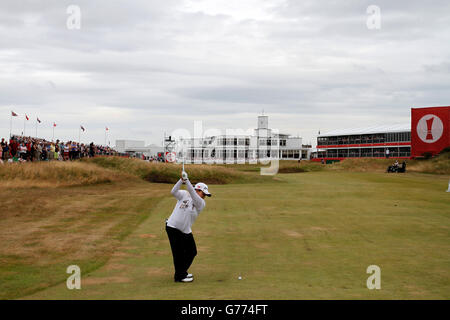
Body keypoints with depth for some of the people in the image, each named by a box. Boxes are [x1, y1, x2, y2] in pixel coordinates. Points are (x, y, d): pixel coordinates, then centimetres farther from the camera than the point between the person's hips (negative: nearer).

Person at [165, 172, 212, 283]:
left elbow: (194, 196, -20)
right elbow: (173, 192, -21)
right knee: (179, 253, -4)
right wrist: (181, 180, -35)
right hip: (173, 227, -5)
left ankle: (182, 272, 32)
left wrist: (187, 181, -32)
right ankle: (179, 276, 10)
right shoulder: (184, 195, -3)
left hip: (186, 231, 5)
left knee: (192, 252, 12)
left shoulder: (201, 203, 0)